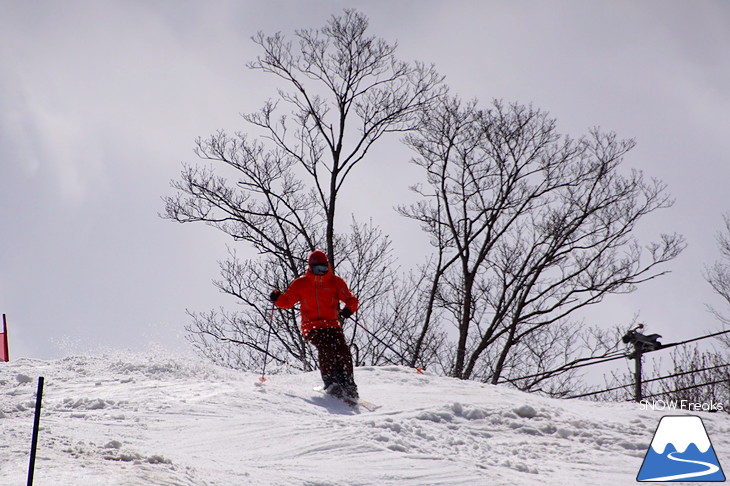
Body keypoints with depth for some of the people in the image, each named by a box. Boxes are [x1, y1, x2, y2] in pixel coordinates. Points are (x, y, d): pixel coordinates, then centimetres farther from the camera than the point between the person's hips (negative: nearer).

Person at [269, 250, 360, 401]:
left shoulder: (335, 282, 10)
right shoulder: (301, 284, 10)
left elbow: (351, 300, 6)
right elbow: (287, 301, 14)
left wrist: (348, 309, -17)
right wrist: (278, 298, -9)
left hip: (332, 325, 1)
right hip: (312, 326, -1)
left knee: (342, 351, -21)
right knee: (325, 348, -29)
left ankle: (348, 386, -16)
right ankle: (331, 383, -31)